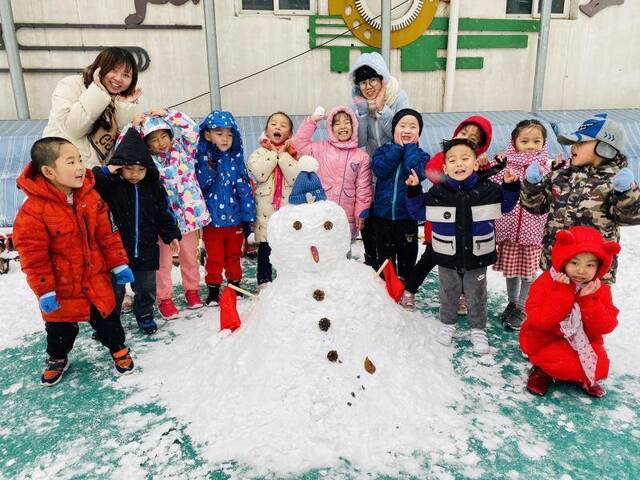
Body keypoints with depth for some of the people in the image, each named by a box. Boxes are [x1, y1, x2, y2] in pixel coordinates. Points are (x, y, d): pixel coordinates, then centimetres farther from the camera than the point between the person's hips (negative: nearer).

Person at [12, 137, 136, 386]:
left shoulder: (91, 196, -9)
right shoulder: (33, 210, -23)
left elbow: (107, 233, 0)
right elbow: (33, 255, -17)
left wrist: (119, 264, 1)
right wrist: (44, 291, -14)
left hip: (95, 277, 3)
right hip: (62, 286, -2)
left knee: (107, 316, 15)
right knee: (60, 327, 16)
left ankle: (118, 348, 39)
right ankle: (57, 358, 44)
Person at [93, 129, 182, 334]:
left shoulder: (153, 186, -2)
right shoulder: (110, 184, -10)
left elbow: (164, 213, 6)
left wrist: (171, 235, 5)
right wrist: (104, 172, -28)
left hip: (146, 249, 2)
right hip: (116, 249, -2)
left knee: (146, 287, 17)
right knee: (115, 288, 12)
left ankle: (144, 314, 39)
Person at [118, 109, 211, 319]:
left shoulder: (182, 149, 3)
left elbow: (192, 130, -7)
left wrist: (167, 114, -8)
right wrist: (134, 126, -10)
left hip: (188, 212, 2)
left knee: (190, 256, 16)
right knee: (164, 261, 7)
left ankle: (192, 290, 33)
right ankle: (164, 298, 20)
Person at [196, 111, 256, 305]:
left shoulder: (236, 158, 0)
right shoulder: (203, 158, -5)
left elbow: (245, 187, -1)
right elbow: (201, 184, -18)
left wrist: (247, 217, -3)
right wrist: (210, 164, -28)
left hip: (234, 218, 2)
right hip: (212, 220, -2)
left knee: (234, 256, 17)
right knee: (214, 258, 8)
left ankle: (235, 287, 33)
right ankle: (213, 291, 22)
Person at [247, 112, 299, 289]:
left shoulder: (293, 154, 5)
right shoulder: (258, 153, 4)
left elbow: (295, 178, -12)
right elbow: (259, 174, -16)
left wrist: (282, 154, -10)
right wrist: (273, 153, -9)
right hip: (265, 208, 0)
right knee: (265, 248, 7)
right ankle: (264, 281, 18)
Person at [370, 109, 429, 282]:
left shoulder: (421, 154, -2)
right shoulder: (384, 150, 2)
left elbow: (415, 172, -23)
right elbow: (379, 170, -18)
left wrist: (410, 147, -13)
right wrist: (397, 147, -13)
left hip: (407, 215, -1)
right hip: (382, 213, 1)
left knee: (407, 254, 13)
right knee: (385, 254, 15)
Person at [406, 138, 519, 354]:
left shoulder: (487, 189, -8)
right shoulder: (437, 192, -9)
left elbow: (504, 205, 7)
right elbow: (418, 210, -1)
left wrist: (510, 187, -9)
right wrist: (413, 191, -14)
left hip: (477, 256, 0)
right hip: (447, 257, 0)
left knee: (476, 295, 15)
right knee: (448, 293, 18)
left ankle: (478, 329, 33)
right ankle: (448, 323, 40)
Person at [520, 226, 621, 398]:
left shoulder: (600, 290, -3)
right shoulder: (545, 282, -15)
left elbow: (605, 327, -10)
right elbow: (539, 321, -24)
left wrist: (589, 300, -24)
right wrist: (562, 294, -30)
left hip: (584, 345, 5)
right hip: (546, 342, -5)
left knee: (600, 365, -19)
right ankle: (541, 370, 2)